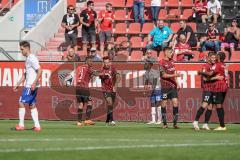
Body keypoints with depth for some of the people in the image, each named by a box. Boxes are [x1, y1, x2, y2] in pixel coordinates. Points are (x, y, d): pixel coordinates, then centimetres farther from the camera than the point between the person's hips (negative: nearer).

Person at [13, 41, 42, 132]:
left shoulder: (32, 59, -12)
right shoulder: (27, 59, 18)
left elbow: (39, 71, -20)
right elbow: (25, 75, 25)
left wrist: (34, 83, -25)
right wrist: (18, 84, 22)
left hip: (31, 86, -10)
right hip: (29, 86, 10)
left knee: (21, 103, -7)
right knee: (32, 105, 9)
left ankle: (21, 125, -4)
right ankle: (37, 126, 8)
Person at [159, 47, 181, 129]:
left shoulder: (171, 61, 13)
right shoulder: (162, 62, -8)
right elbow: (164, 75, -15)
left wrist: (176, 83, 17)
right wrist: (175, 75, -24)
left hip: (173, 85, 6)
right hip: (165, 86, -6)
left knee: (175, 102, -4)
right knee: (164, 103, 2)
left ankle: (175, 123, -3)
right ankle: (164, 123, 9)